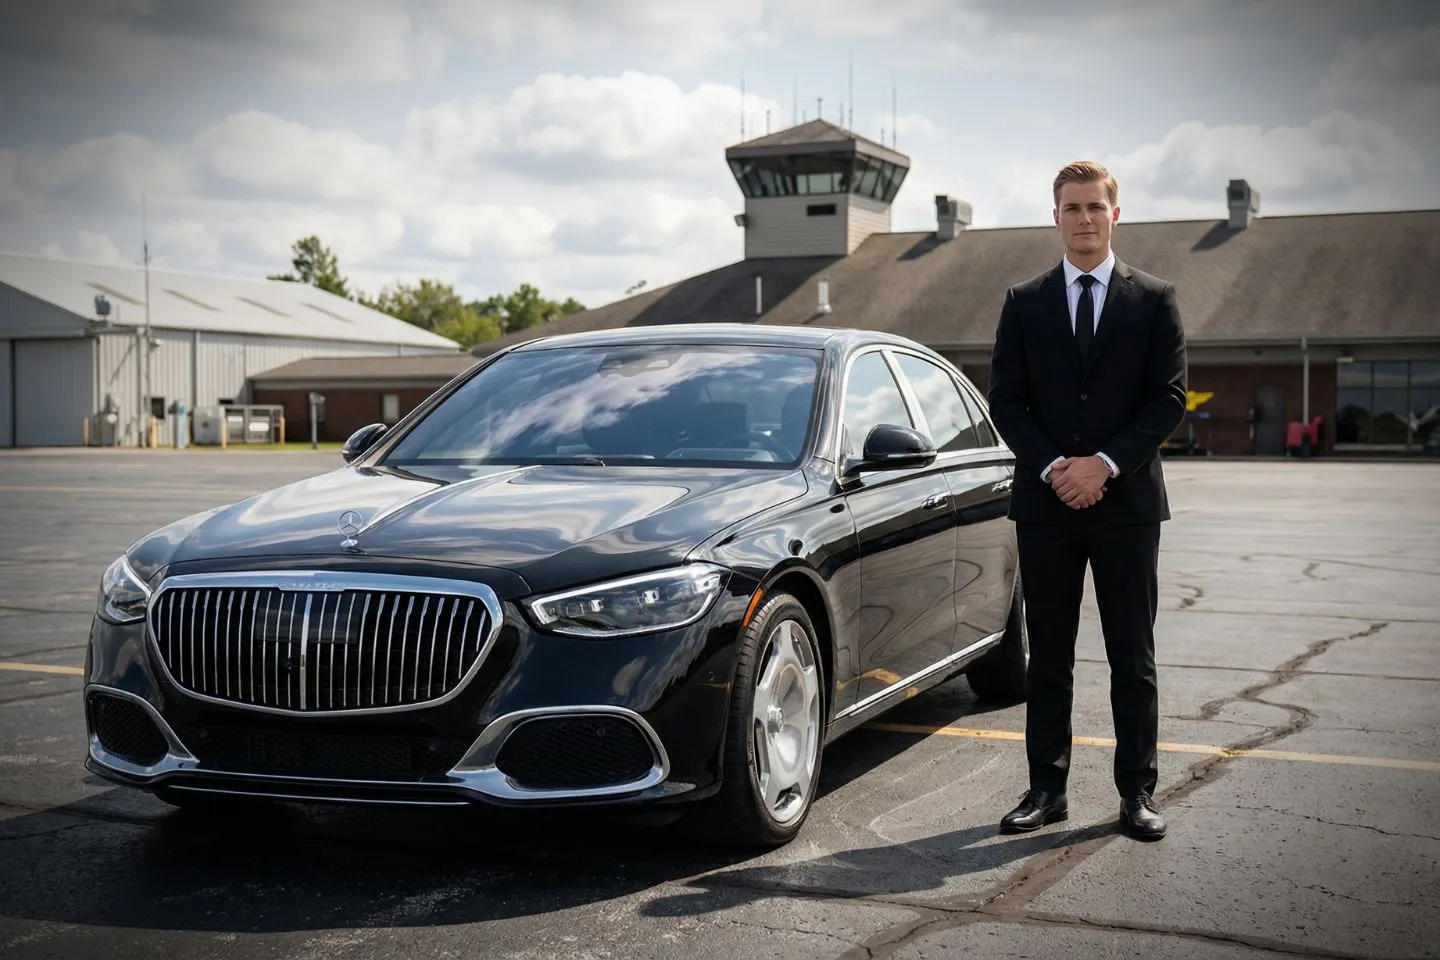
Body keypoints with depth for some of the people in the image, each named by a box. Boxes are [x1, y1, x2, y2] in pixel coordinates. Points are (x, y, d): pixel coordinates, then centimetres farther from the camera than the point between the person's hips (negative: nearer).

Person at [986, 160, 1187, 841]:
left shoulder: (1154, 300, 5)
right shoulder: (1024, 302, 9)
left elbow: (1170, 397, -1)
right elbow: (1005, 400, 4)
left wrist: (1105, 463, -12)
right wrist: (1053, 467, -10)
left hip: (1127, 502, -1)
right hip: (1045, 503, 1)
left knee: (1133, 658, 4)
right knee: (1047, 657, 6)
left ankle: (1138, 791, 12)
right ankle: (1046, 789, 14)